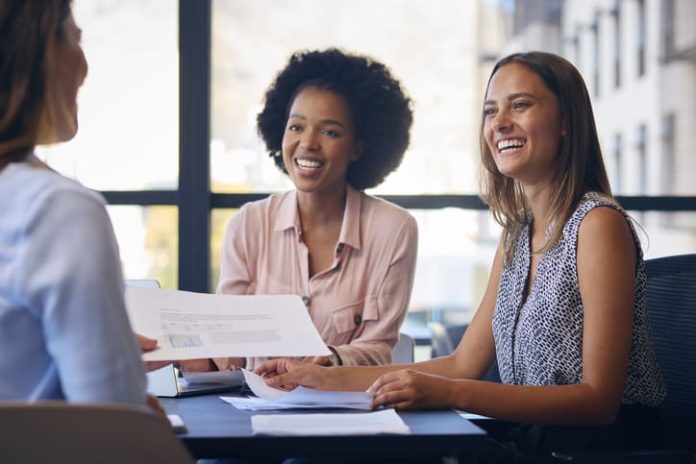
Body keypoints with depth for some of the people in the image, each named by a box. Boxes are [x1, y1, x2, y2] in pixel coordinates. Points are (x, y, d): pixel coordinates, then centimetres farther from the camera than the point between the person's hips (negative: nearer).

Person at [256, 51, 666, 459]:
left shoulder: (598, 224, -13)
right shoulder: (517, 234, 12)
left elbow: (599, 398, -17)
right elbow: (463, 364, 12)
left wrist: (451, 394, -27)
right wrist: (326, 379, 8)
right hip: (533, 440, 7)